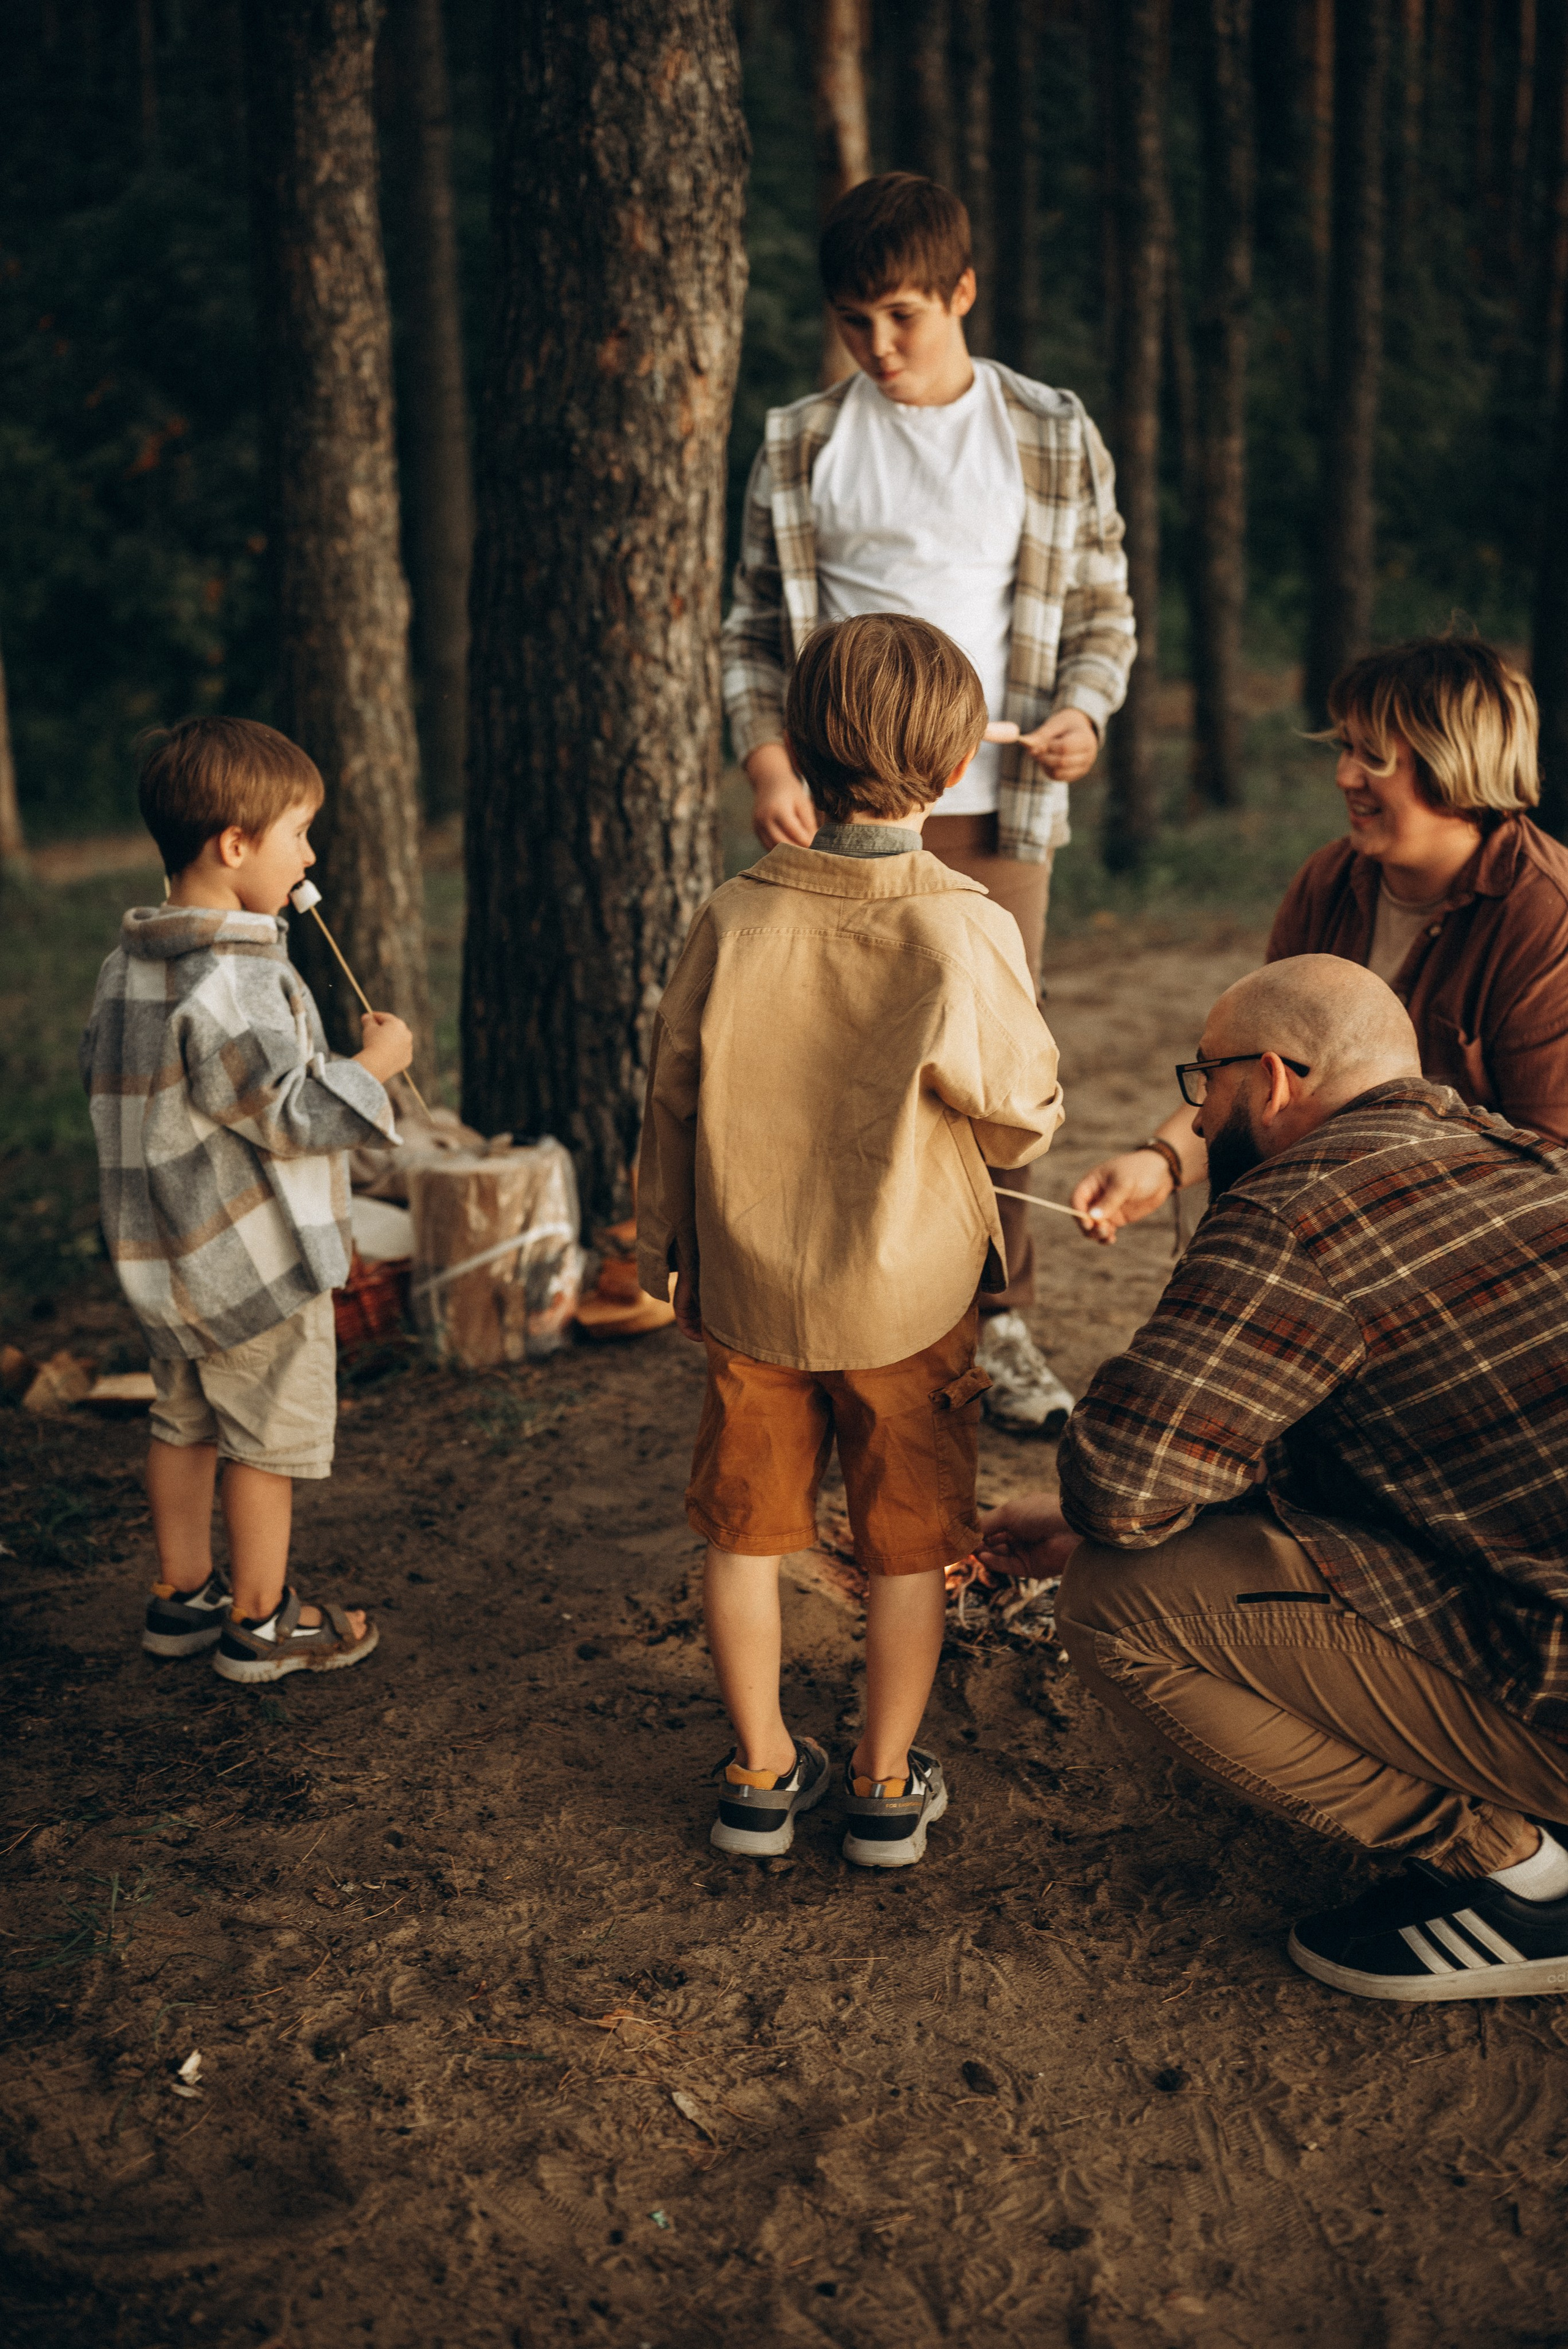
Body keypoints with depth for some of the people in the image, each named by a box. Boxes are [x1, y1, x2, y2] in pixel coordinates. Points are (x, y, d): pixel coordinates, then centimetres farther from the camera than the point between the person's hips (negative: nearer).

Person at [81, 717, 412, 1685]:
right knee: (269, 1438, 6)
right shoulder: (231, 983, -25)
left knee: (186, 1422, 20)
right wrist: (374, 1065, -11)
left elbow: (107, 1079, 14)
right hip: (258, 1259, -9)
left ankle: (183, 1596, 33)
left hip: (168, 1257, 9)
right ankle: (260, 1624, 18)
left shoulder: (130, 966, 4)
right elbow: (290, 1114, -25)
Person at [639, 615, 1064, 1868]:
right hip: (909, 1297, -2)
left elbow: (673, 1099, 0)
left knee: (748, 1530, 16)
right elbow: (1023, 1125, -8)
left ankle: (761, 1773, 28)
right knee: (910, 1543, 14)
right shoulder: (967, 932, -17)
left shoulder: (734, 918, -9)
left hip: (749, 1292, 2)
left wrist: (665, 1251, 14)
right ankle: (887, 1786, 25)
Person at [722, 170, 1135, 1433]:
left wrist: (1082, 713, -9)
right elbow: (756, 631, 9)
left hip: (996, 807, 0)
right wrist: (768, 765, -6)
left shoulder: (1053, 437, 8)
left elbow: (1104, 611, 11)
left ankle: (1001, 1323, 16)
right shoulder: (801, 447, 8)